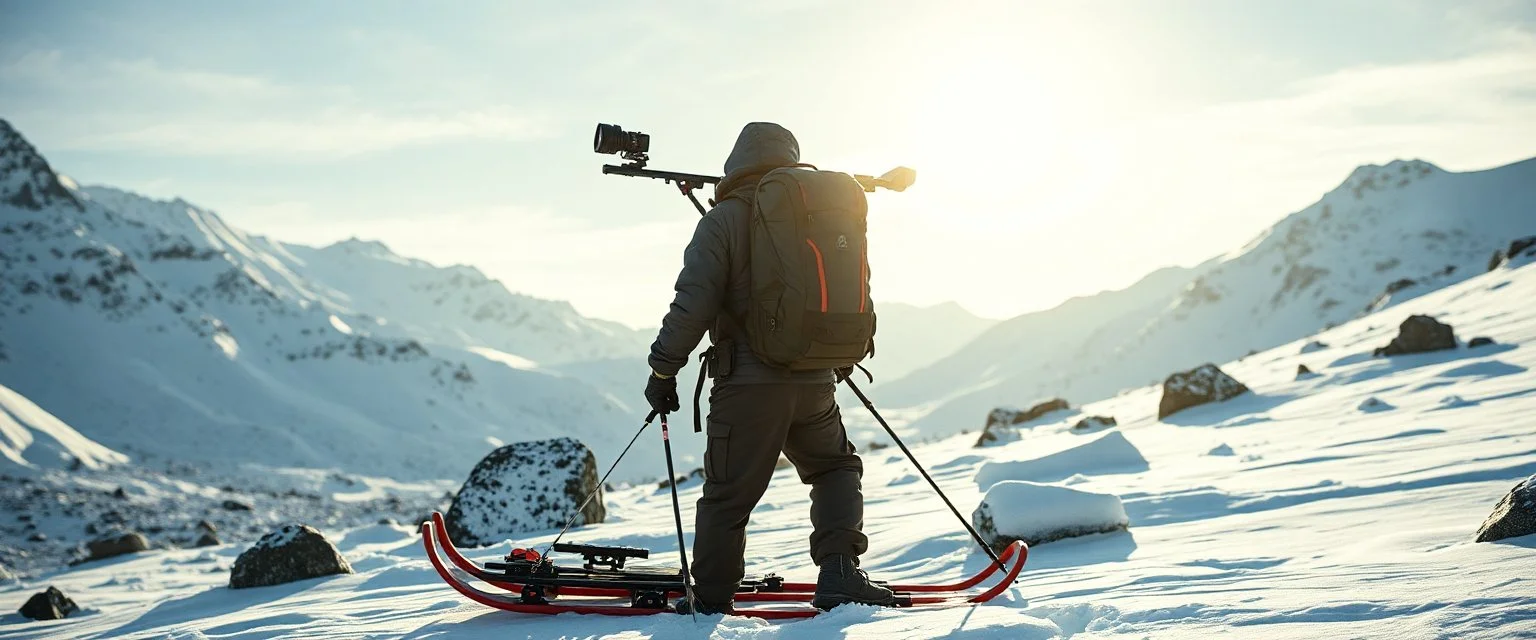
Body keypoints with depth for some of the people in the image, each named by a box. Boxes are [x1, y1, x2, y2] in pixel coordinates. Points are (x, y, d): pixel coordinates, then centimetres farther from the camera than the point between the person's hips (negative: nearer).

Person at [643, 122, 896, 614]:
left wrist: (663, 368, -3)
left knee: (728, 494, 6)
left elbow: (693, 305, -12)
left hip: (749, 381, -4)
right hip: (816, 381, 4)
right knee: (836, 468, 23)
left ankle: (710, 600, 14)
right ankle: (838, 570, 7)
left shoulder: (724, 219, -5)